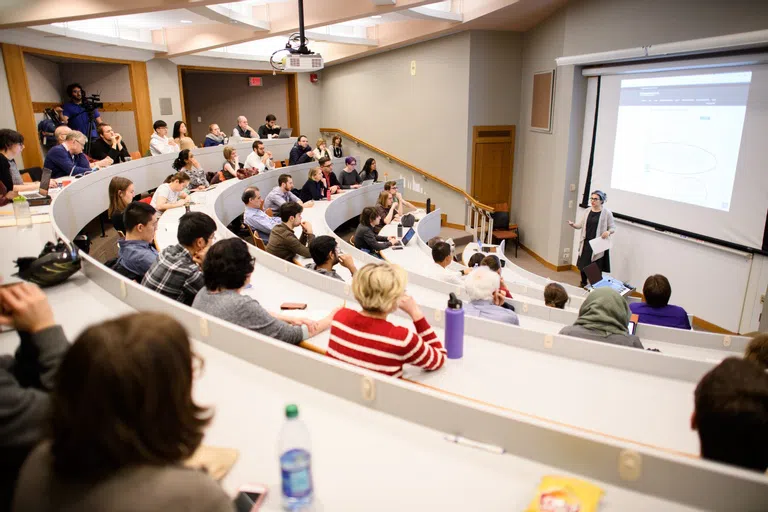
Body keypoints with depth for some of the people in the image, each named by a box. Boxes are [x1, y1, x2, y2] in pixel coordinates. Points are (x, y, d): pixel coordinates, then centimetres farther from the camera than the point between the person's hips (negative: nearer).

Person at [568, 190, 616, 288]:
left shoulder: (607, 213, -7)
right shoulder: (587, 211, 8)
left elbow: (613, 228, -3)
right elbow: (581, 224, 10)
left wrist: (608, 232, -25)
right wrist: (572, 224, -11)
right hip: (586, 243, 5)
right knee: (582, 265, 12)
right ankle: (583, 284, 31)